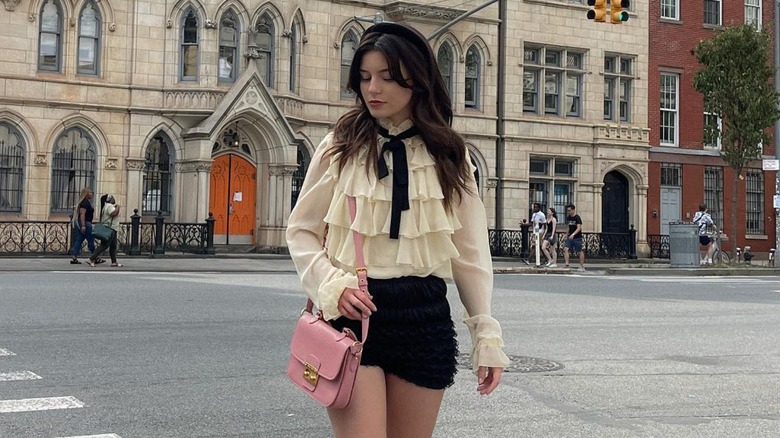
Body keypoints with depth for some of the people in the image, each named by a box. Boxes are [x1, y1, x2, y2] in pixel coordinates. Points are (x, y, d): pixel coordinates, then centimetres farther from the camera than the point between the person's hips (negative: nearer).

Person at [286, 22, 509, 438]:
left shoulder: (448, 156, 6)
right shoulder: (340, 147, 2)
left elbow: (470, 251, 7)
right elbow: (301, 232, 5)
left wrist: (486, 335, 4)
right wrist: (333, 285, -12)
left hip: (424, 316, 2)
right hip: (352, 313, -2)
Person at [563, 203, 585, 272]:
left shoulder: (577, 218, -12)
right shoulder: (568, 218, 9)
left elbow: (579, 228, -21)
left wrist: (573, 234, -34)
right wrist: (567, 235, 21)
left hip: (577, 238, -6)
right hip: (570, 237, 6)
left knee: (579, 252, 4)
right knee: (565, 249, -12)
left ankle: (582, 267, 14)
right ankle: (567, 264, -15)